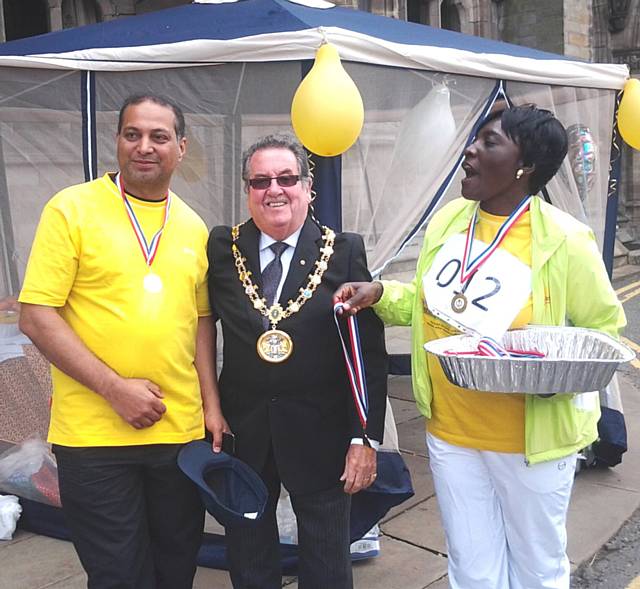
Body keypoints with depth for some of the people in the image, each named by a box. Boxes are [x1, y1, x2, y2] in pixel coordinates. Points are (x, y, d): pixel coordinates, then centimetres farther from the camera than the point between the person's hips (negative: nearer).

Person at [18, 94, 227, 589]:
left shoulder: (194, 227, 8)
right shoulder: (72, 208, -6)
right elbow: (36, 316, -10)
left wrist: (212, 404, 6)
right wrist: (115, 388, -16)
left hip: (182, 432, 4)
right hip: (93, 435, -4)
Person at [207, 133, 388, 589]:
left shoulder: (345, 251, -6)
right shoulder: (222, 248, -1)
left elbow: (370, 354, -6)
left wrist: (365, 437, -9)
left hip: (321, 436, -2)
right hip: (242, 432, 2)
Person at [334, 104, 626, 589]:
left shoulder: (565, 241, -16)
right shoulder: (447, 219, -1)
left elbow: (604, 330, -7)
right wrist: (379, 294, -4)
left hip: (531, 439, -4)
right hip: (450, 431, 4)